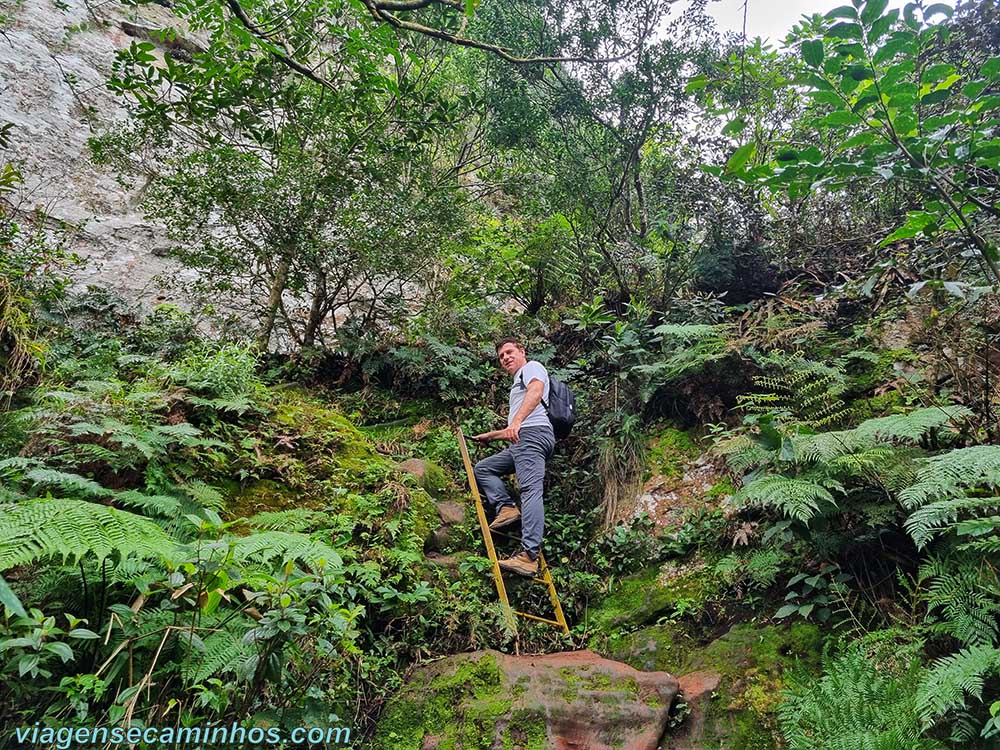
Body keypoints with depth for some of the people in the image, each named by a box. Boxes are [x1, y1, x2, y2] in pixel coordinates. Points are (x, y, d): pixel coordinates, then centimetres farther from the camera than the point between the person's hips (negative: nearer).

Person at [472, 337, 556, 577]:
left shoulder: (532, 367, 9)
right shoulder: (518, 385, 35)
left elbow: (536, 391, -16)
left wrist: (516, 421, -29)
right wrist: (489, 435, 46)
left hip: (532, 433, -10)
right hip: (520, 441, 10)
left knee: (530, 490, -21)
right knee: (482, 468, 14)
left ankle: (529, 556, -31)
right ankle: (506, 506, -8)